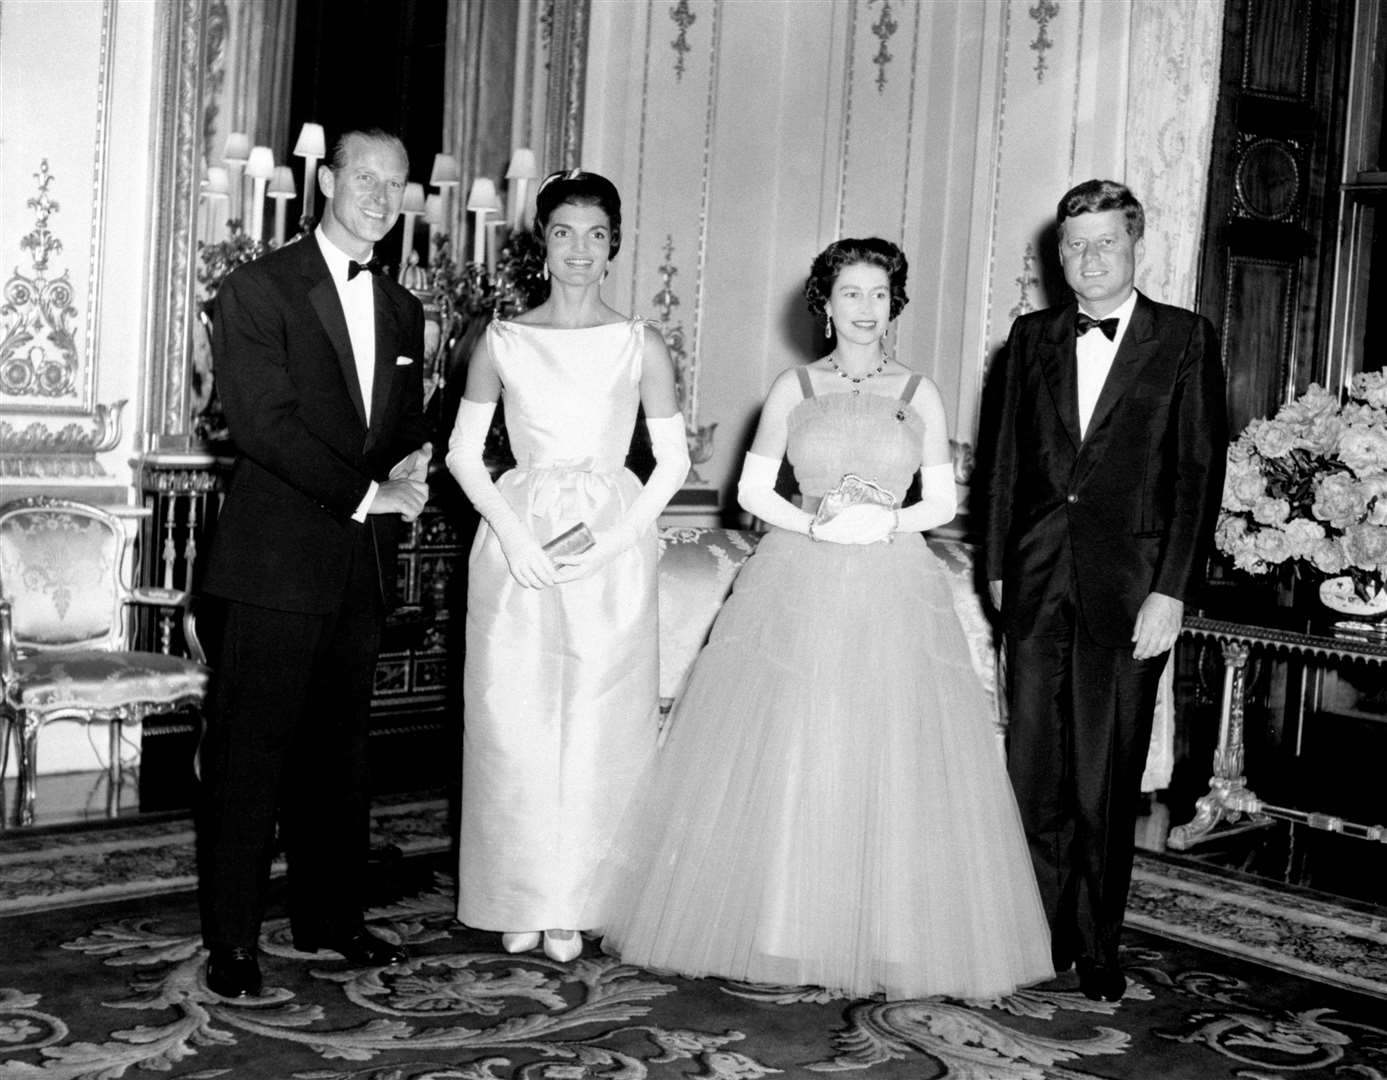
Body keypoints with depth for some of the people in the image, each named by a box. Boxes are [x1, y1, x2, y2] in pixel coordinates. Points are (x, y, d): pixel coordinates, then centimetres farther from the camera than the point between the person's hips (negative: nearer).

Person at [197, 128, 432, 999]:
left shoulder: (401, 309, 16)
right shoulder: (260, 290, -4)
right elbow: (265, 423, -13)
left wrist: (413, 465, -5)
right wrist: (368, 493, -18)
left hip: (365, 563, 6)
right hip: (280, 556, -6)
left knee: (340, 748, 12)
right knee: (250, 751, 0)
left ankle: (332, 917, 23)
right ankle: (233, 941, 9)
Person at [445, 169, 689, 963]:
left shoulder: (641, 345, 3)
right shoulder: (503, 341, 5)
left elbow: (673, 460, 3)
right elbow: (464, 452, 5)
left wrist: (618, 536, -10)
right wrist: (513, 533, -9)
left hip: (613, 547, 0)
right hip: (517, 539, 1)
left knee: (599, 726, 1)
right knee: (514, 720, 2)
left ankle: (576, 906, 13)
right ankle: (521, 901, 15)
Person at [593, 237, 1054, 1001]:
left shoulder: (919, 394, 8)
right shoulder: (792, 388, 6)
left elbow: (942, 502, 8)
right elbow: (752, 489, 4)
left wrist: (890, 523, -11)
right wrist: (816, 524, -12)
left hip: (893, 593, 1)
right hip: (798, 586, 0)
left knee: (891, 762, -1)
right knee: (781, 759, -2)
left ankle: (889, 937, 10)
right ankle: (778, 929, 10)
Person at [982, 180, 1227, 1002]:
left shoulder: (1186, 340, 1)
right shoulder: (1032, 338, 11)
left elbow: (1201, 471, -3)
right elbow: (1007, 462, 13)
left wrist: (1172, 591, -10)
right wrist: (1000, 569, 9)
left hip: (1128, 586, -3)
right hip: (1038, 582, 3)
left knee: (1106, 778, 4)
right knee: (1034, 768, 5)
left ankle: (1098, 950, 18)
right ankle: (1044, 935, 18)